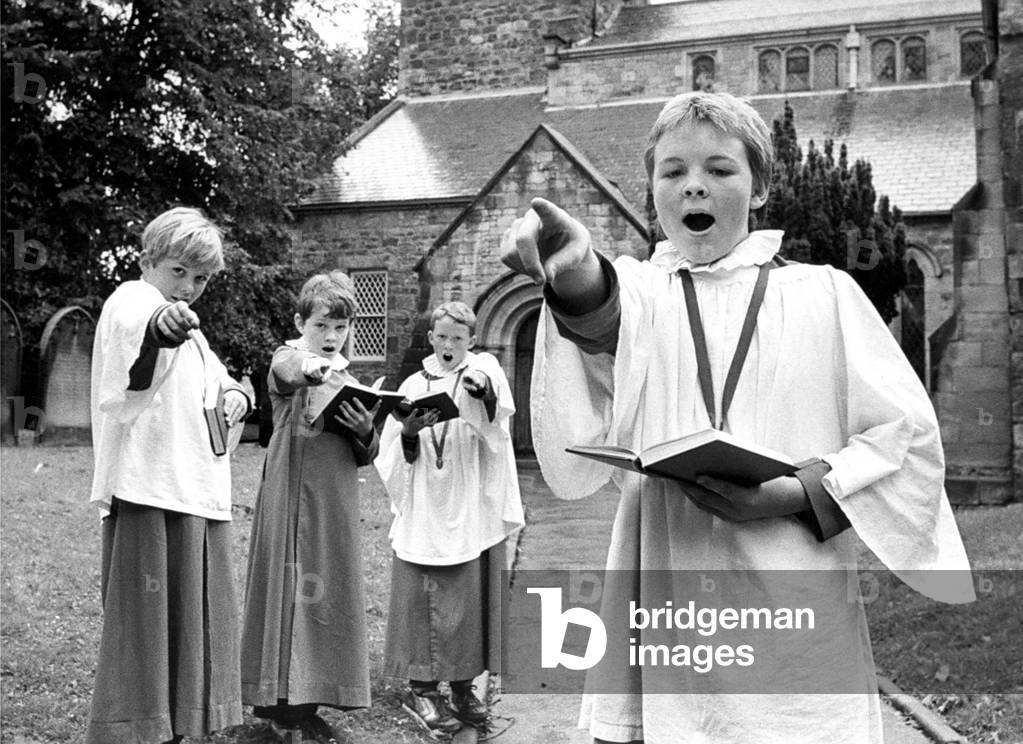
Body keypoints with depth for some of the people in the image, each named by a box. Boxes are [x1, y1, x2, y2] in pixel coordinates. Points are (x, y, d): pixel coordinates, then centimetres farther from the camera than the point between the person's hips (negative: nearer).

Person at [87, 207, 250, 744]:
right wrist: (159, 321, -55)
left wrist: (235, 394, 8)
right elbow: (132, 323, -31)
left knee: (191, 627, 14)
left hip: (197, 498, 9)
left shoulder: (188, 334, 21)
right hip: (147, 496, -9)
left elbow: (219, 381, 33)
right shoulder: (131, 299, -6)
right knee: (144, 625, -10)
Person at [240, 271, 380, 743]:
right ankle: (281, 702, 7)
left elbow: (364, 458, 14)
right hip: (292, 497, -5)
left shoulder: (349, 381, 15)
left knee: (329, 594, 6)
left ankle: (308, 706, 15)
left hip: (336, 504, 5)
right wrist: (311, 367, -51)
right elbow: (290, 369, -28)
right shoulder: (287, 359, 0)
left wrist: (366, 431, -8)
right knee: (288, 590, -4)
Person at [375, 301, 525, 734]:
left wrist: (485, 394, -40)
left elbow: (499, 421, -20)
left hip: (470, 515, 0)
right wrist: (409, 433, -15)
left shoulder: (483, 371, 2)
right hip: (423, 513, 0)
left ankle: (463, 684, 19)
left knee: (470, 597, 6)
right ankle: (422, 686, 13)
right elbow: (394, 458, 4)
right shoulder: (413, 386, 5)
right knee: (424, 599, 1)